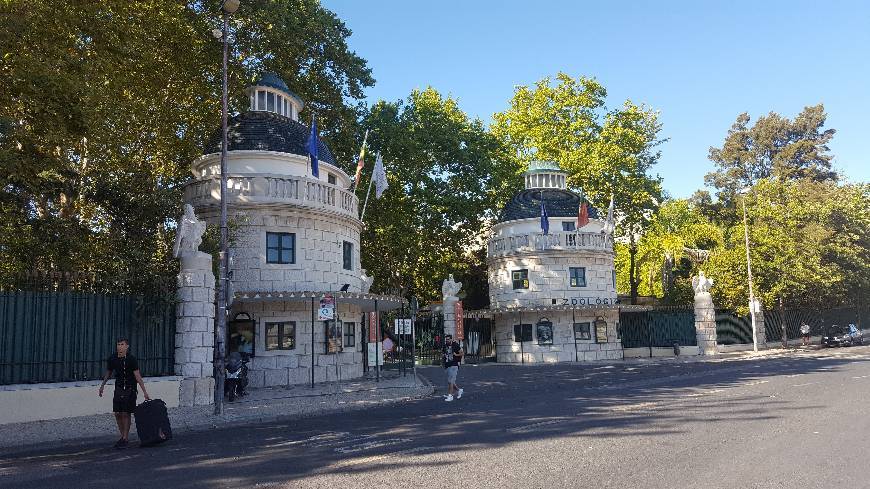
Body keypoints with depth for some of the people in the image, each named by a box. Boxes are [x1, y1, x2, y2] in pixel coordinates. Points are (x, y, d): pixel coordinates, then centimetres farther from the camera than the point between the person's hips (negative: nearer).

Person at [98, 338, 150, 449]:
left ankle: (125, 439, 5)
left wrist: (145, 392, -20)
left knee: (126, 414, -4)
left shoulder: (131, 359, -15)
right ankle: (123, 436, 20)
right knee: (117, 414, 4)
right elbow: (108, 373, 18)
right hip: (118, 389, 5)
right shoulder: (112, 359, -1)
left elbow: (138, 376, -16)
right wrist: (102, 386, 15)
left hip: (129, 389, -5)